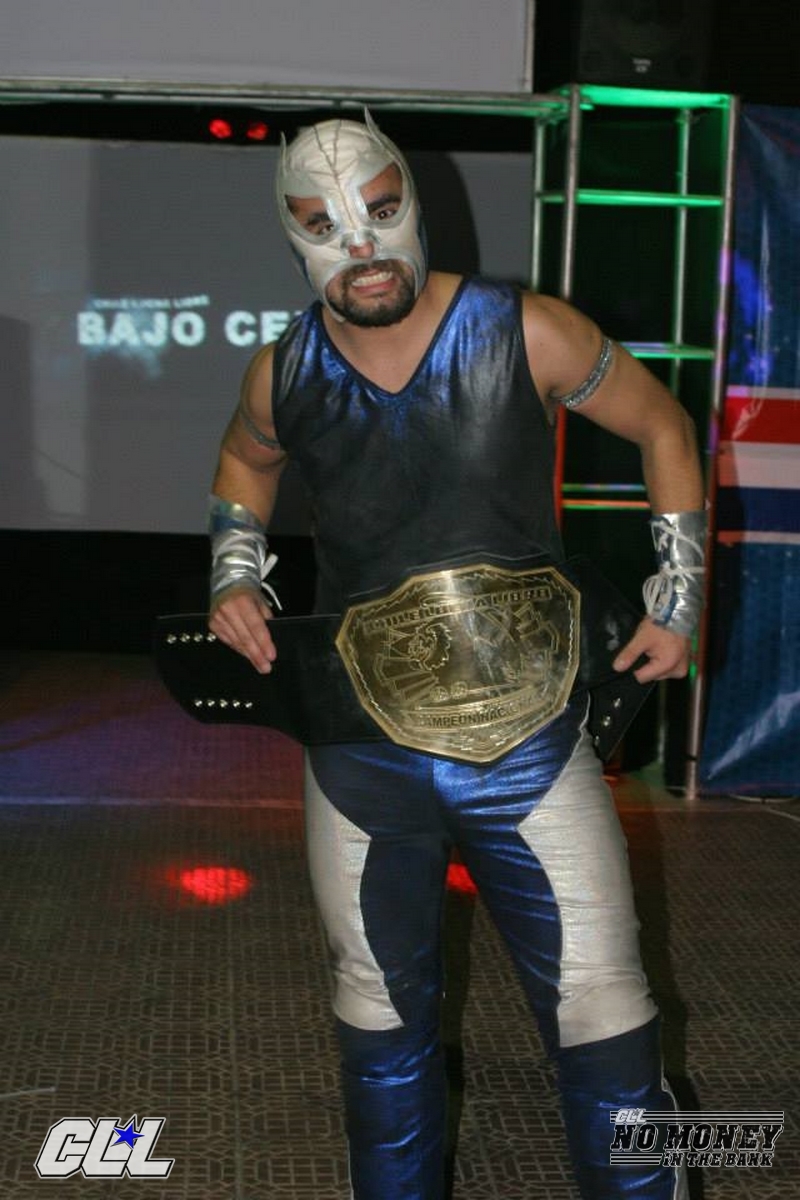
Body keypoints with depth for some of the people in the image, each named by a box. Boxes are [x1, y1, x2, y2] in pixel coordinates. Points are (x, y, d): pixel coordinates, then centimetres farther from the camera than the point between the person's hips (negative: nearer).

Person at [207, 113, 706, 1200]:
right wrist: (235, 571, 7)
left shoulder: (524, 335, -10)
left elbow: (662, 426, 5)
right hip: (361, 753, 3)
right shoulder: (285, 375, -1)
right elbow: (247, 461, 23)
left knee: (602, 1011, 0)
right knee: (382, 1011, 17)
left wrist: (681, 592, 2)